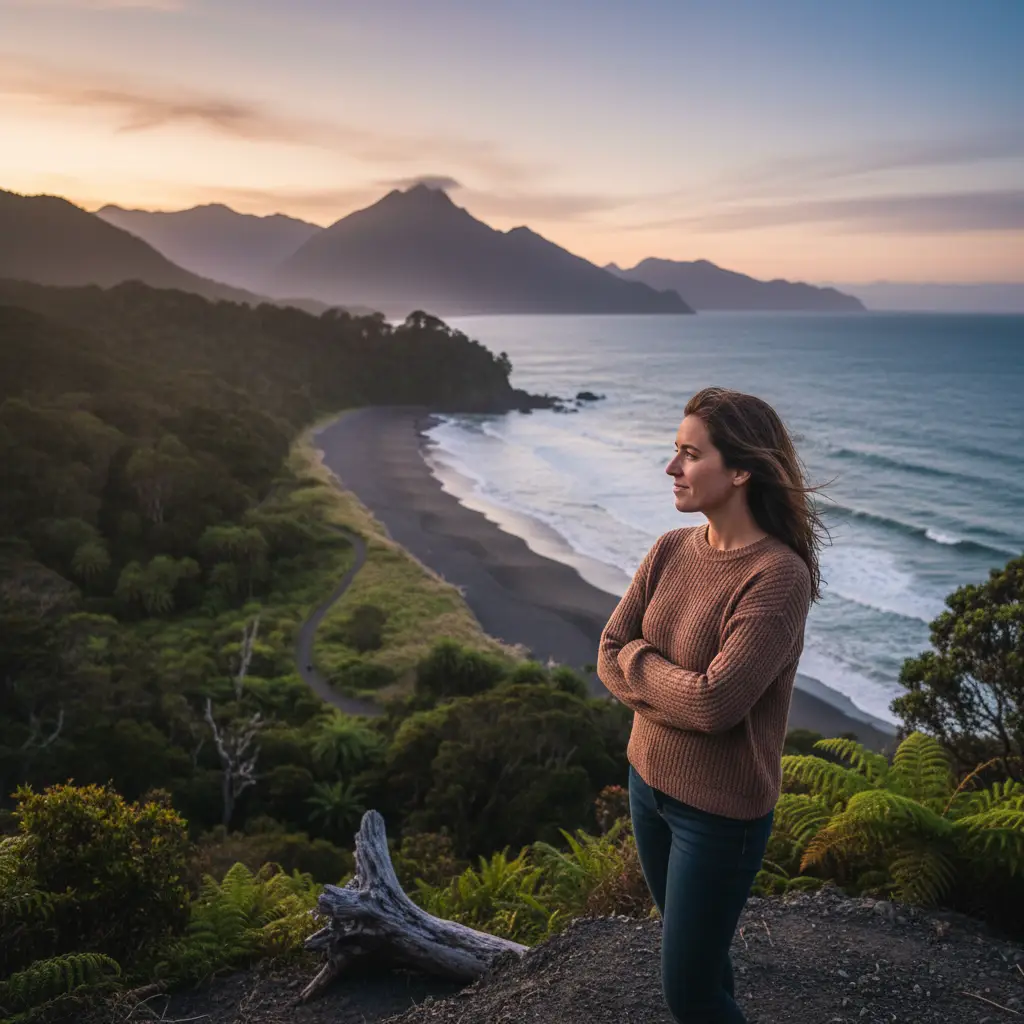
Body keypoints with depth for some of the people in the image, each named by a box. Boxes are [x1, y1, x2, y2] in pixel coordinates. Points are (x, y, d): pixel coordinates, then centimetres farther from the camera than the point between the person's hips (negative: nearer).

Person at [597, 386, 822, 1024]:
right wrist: (675, 687, -19)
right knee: (694, 949, 24)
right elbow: (610, 655, -3)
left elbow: (714, 703, -28)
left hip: (721, 810, -6)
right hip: (648, 781, 6)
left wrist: (637, 662, -12)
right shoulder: (672, 550, -3)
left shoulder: (778, 575, -24)